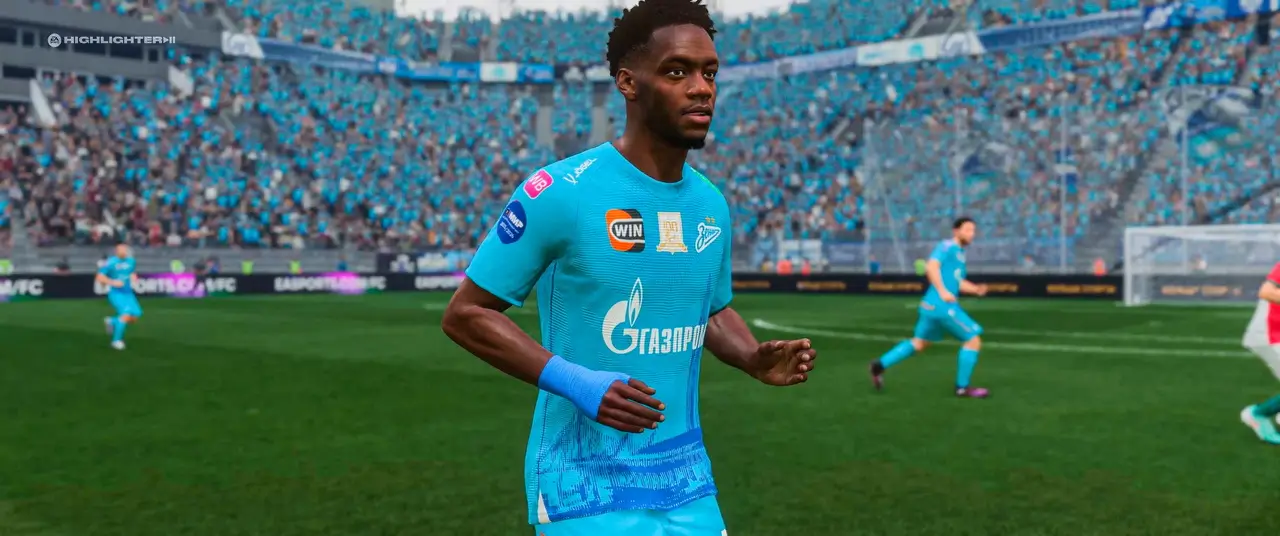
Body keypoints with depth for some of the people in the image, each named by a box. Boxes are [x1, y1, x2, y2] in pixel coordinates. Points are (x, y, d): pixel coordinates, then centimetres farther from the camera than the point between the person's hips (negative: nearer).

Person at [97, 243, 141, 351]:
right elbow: (99, 277, -9)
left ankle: (112, 321, 24)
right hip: (115, 293, -6)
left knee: (136, 316, -5)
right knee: (126, 314, -22)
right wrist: (113, 282, -20)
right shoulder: (110, 262, -11)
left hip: (128, 292, 6)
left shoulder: (131, 261, 6)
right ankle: (116, 340, -5)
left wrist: (134, 277, 2)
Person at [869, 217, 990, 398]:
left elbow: (958, 282, 25)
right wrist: (942, 291, -26)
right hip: (942, 306, -10)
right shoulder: (948, 246, -8)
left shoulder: (959, 253, 21)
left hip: (931, 305, 10)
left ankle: (880, 365, 18)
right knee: (973, 340, -2)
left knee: (919, 343, 20)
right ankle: (962, 387, 4)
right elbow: (931, 267, -21)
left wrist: (976, 289, 9)